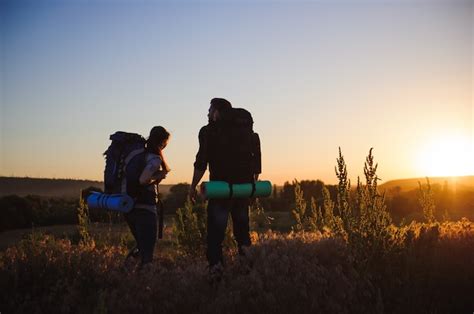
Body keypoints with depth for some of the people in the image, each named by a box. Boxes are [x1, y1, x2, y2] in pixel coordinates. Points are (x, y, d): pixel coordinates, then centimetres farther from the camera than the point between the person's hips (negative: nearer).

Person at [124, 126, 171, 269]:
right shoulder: (155, 158, -12)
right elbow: (143, 180, -27)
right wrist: (158, 176, -8)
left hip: (128, 207, 8)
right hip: (144, 208, -8)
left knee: (141, 245, 25)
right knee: (147, 253, -2)